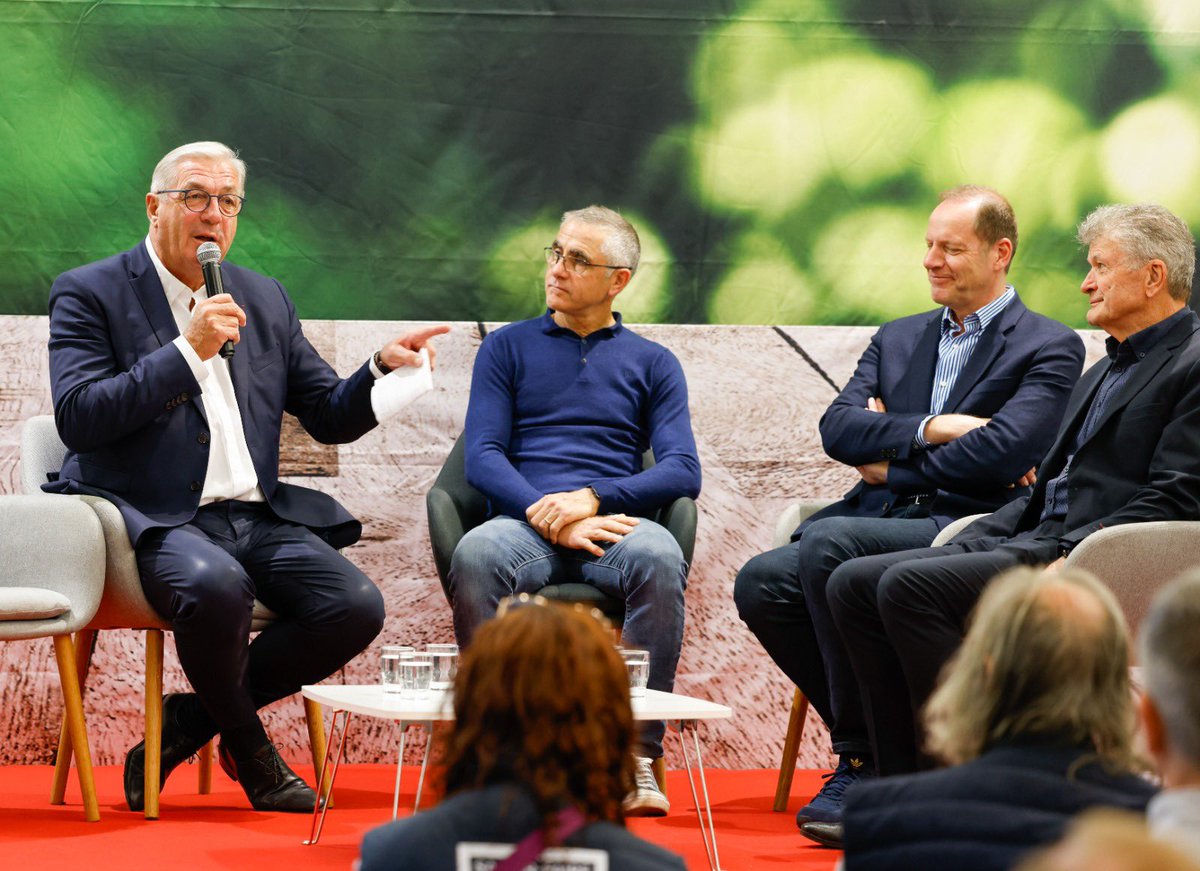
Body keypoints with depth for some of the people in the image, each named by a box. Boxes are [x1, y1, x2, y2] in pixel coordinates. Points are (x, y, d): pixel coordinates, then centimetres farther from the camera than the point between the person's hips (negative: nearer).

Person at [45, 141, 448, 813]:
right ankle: (248, 744, -8)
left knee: (356, 605, -20)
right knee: (215, 583, -38)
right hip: (154, 520, -6)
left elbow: (331, 418, 21)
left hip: (257, 518, 6)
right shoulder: (89, 294, 3)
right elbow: (78, 419, -11)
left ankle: (190, 719, -2)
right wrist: (187, 350, -14)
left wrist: (383, 370, 0)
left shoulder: (266, 299, 19)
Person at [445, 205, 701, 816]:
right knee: (475, 554, -36)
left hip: (613, 521, 0)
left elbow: (682, 471, 5)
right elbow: (482, 457, 5)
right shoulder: (508, 347, 18)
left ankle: (639, 752, -31)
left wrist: (591, 499, -13)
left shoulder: (651, 364, 18)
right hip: (526, 522, 0)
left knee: (657, 556, -37)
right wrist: (549, 516, -13)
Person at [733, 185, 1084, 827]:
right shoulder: (898, 340, 23)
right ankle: (875, 744, -6)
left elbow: (1000, 453, -12)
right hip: (879, 520, 7)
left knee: (827, 542, -32)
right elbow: (837, 429, 7)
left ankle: (862, 758, -19)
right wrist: (929, 429, -9)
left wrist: (891, 462, -2)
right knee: (761, 582, -20)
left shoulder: (1049, 349, 4)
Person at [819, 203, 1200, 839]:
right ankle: (909, 785, -6)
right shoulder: (1105, 371, 26)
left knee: (909, 586, -26)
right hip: (1035, 540, 10)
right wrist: (967, 541, 8)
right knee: (853, 583, -3)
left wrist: (1066, 558, -22)